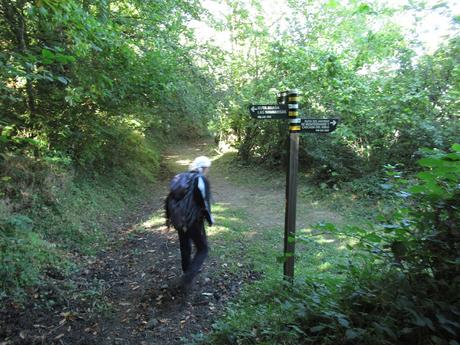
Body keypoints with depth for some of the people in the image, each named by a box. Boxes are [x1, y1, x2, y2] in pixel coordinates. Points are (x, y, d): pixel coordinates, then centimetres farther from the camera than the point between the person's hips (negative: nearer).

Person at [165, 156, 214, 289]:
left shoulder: (180, 178, 8)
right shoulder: (202, 181, -13)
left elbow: (169, 199, 11)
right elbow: (204, 204, -18)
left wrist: (169, 217, 21)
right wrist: (210, 219, -2)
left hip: (178, 221, 7)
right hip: (193, 222, -6)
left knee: (185, 247, 25)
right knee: (203, 249, 11)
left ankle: (188, 271, 43)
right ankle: (187, 278, 1)